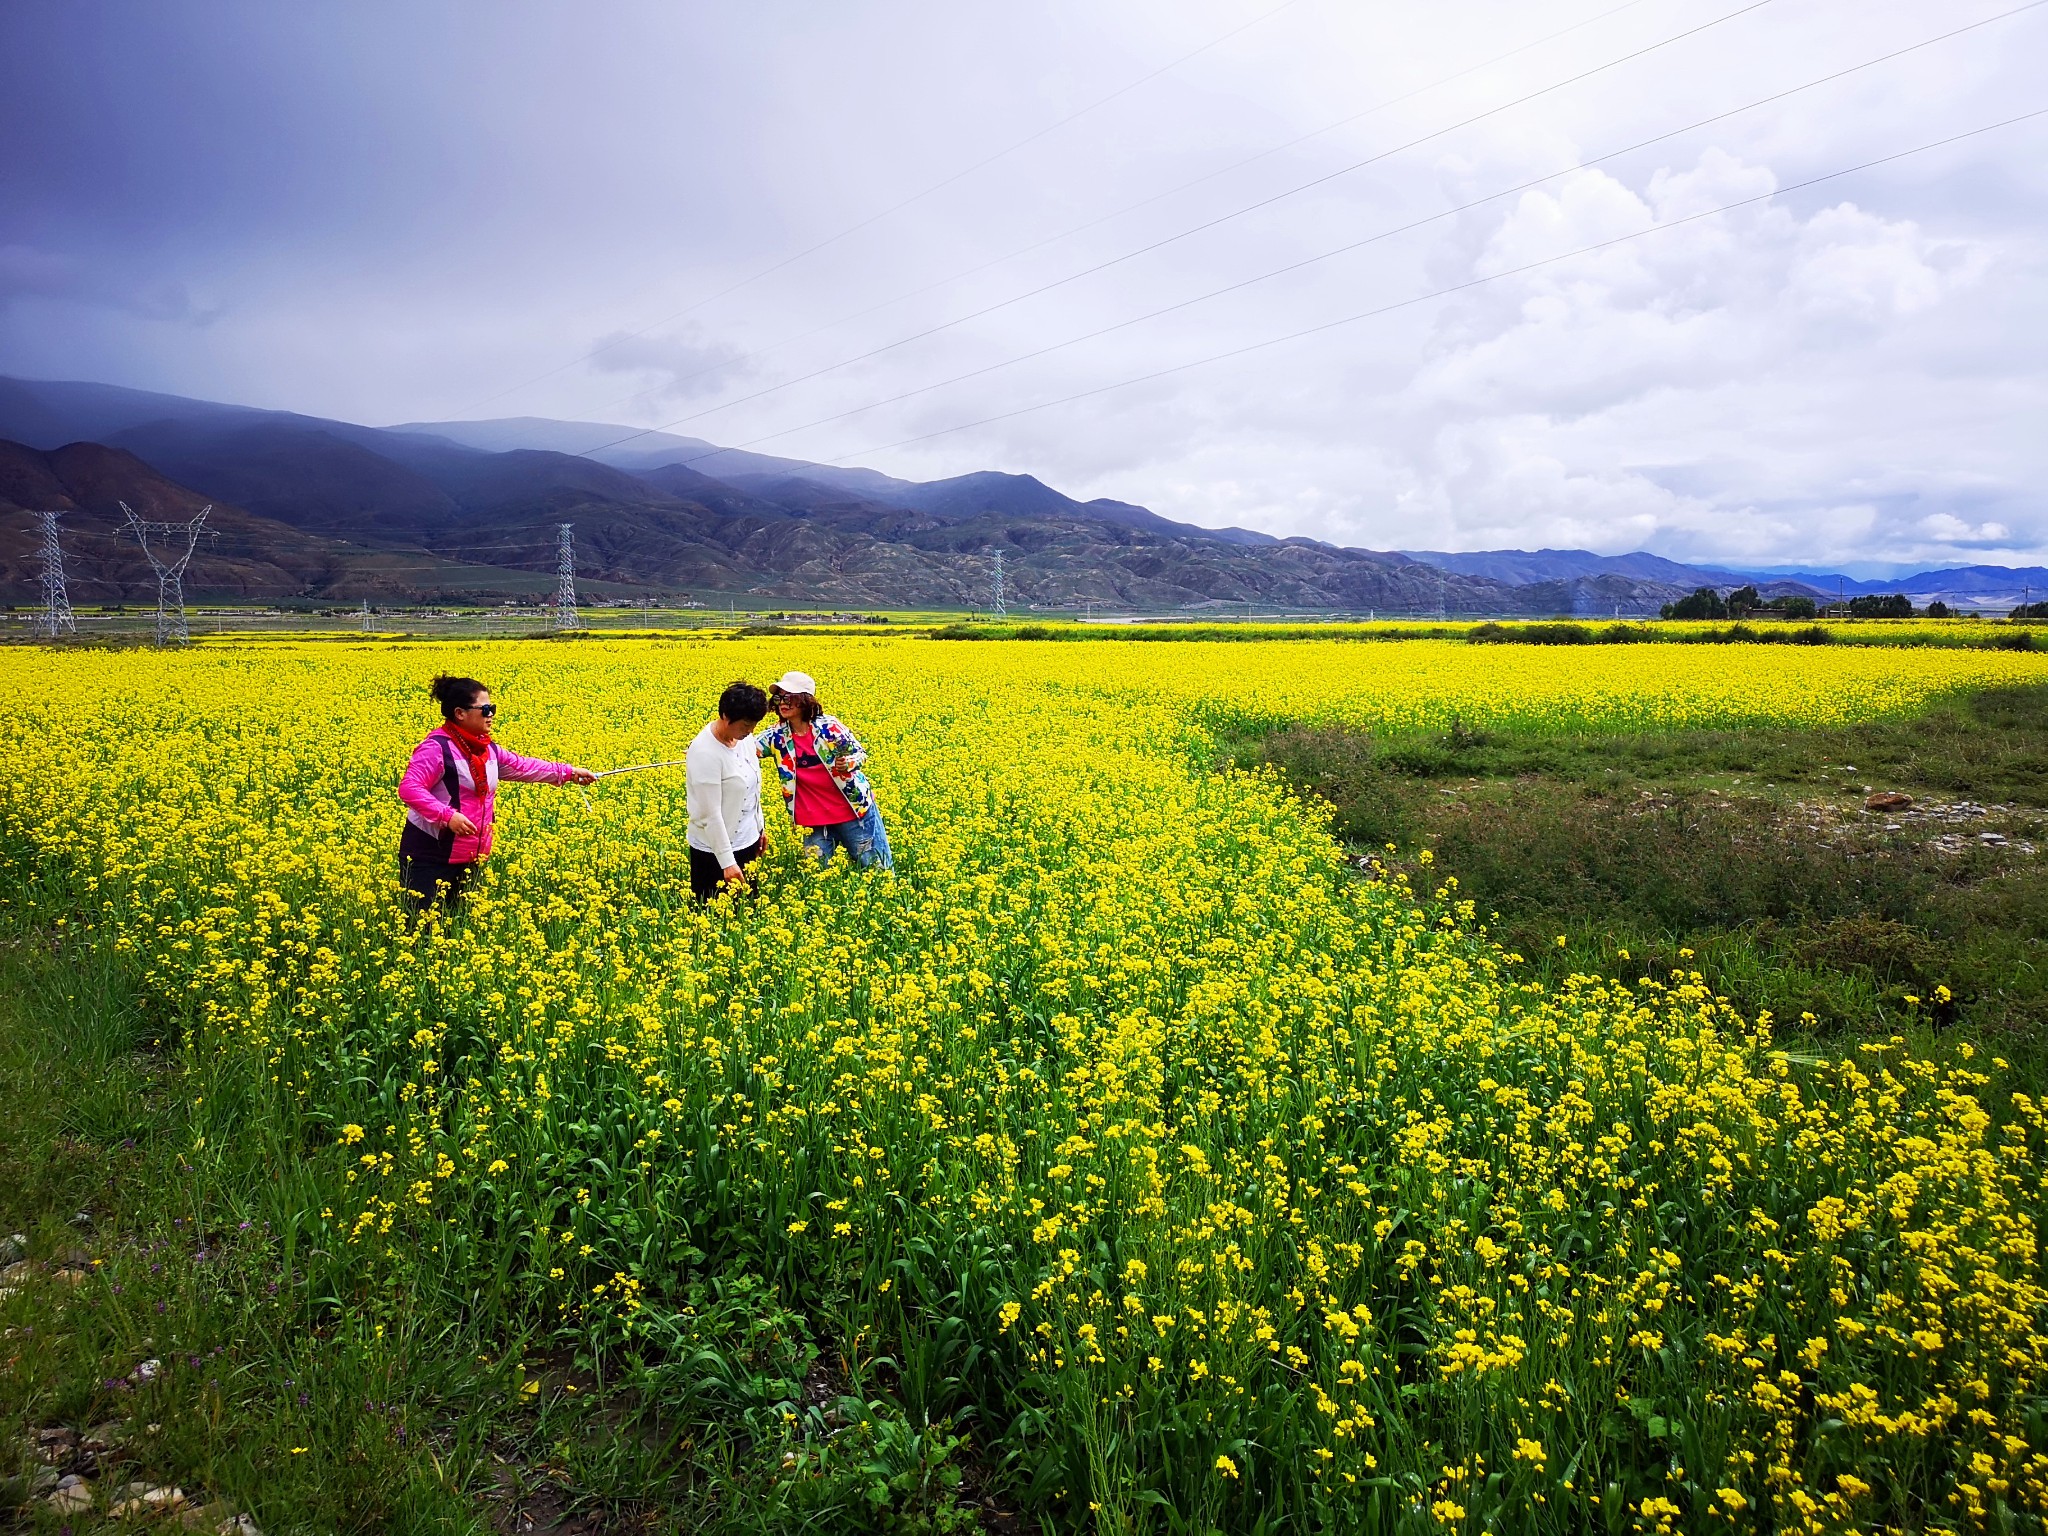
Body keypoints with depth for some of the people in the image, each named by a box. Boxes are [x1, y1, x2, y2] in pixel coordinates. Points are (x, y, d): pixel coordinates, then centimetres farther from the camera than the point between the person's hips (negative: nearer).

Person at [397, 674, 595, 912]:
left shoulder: (487, 749, 9)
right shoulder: (437, 748, -16)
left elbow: (522, 767, 19)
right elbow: (409, 789, -21)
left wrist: (569, 772, 16)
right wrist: (448, 815, -29)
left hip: (467, 857, 8)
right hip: (429, 855, -8)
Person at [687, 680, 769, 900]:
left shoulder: (744, 737, -2)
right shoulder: (704, 752, -27)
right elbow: (711, 814, -25)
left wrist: (761, 827, 19)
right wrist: (727, 862, -24)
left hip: (748, 842, 8)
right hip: (715, 850, -8)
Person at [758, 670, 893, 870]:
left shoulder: (828, 726, -13)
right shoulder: (777, 736, -4)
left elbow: (860, 753, -3)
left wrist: (849, 763, -24)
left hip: (855, 810, -3)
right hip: (813, 820, 3)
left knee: (877, 868, 7)